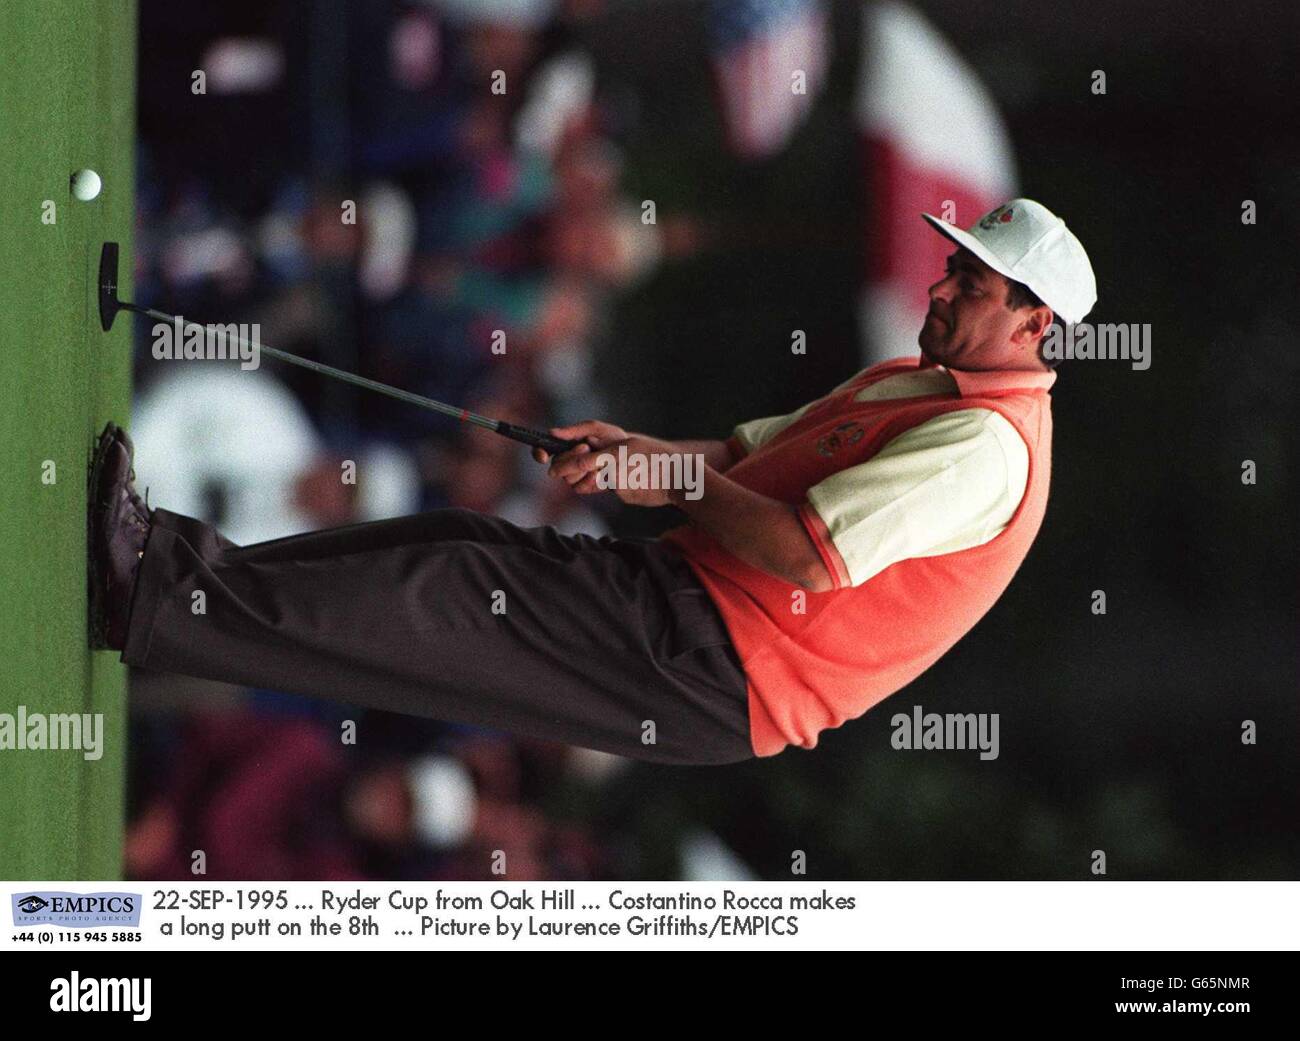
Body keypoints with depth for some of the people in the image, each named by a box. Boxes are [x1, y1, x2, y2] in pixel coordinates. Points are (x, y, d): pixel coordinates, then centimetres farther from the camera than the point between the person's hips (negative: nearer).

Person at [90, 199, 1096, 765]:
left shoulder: (984, 446, -13)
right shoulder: (905, 383, 21)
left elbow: (808, 555, -22)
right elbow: (746, 454, 22)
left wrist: (676, 476, -8)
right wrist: (631, 452, 2)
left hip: (718, 676, -9)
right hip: (687, 588, 9)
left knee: (453, 599, -17)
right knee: (457, 538, -2)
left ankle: (150, 601, -20)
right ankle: (179, 565, -6)